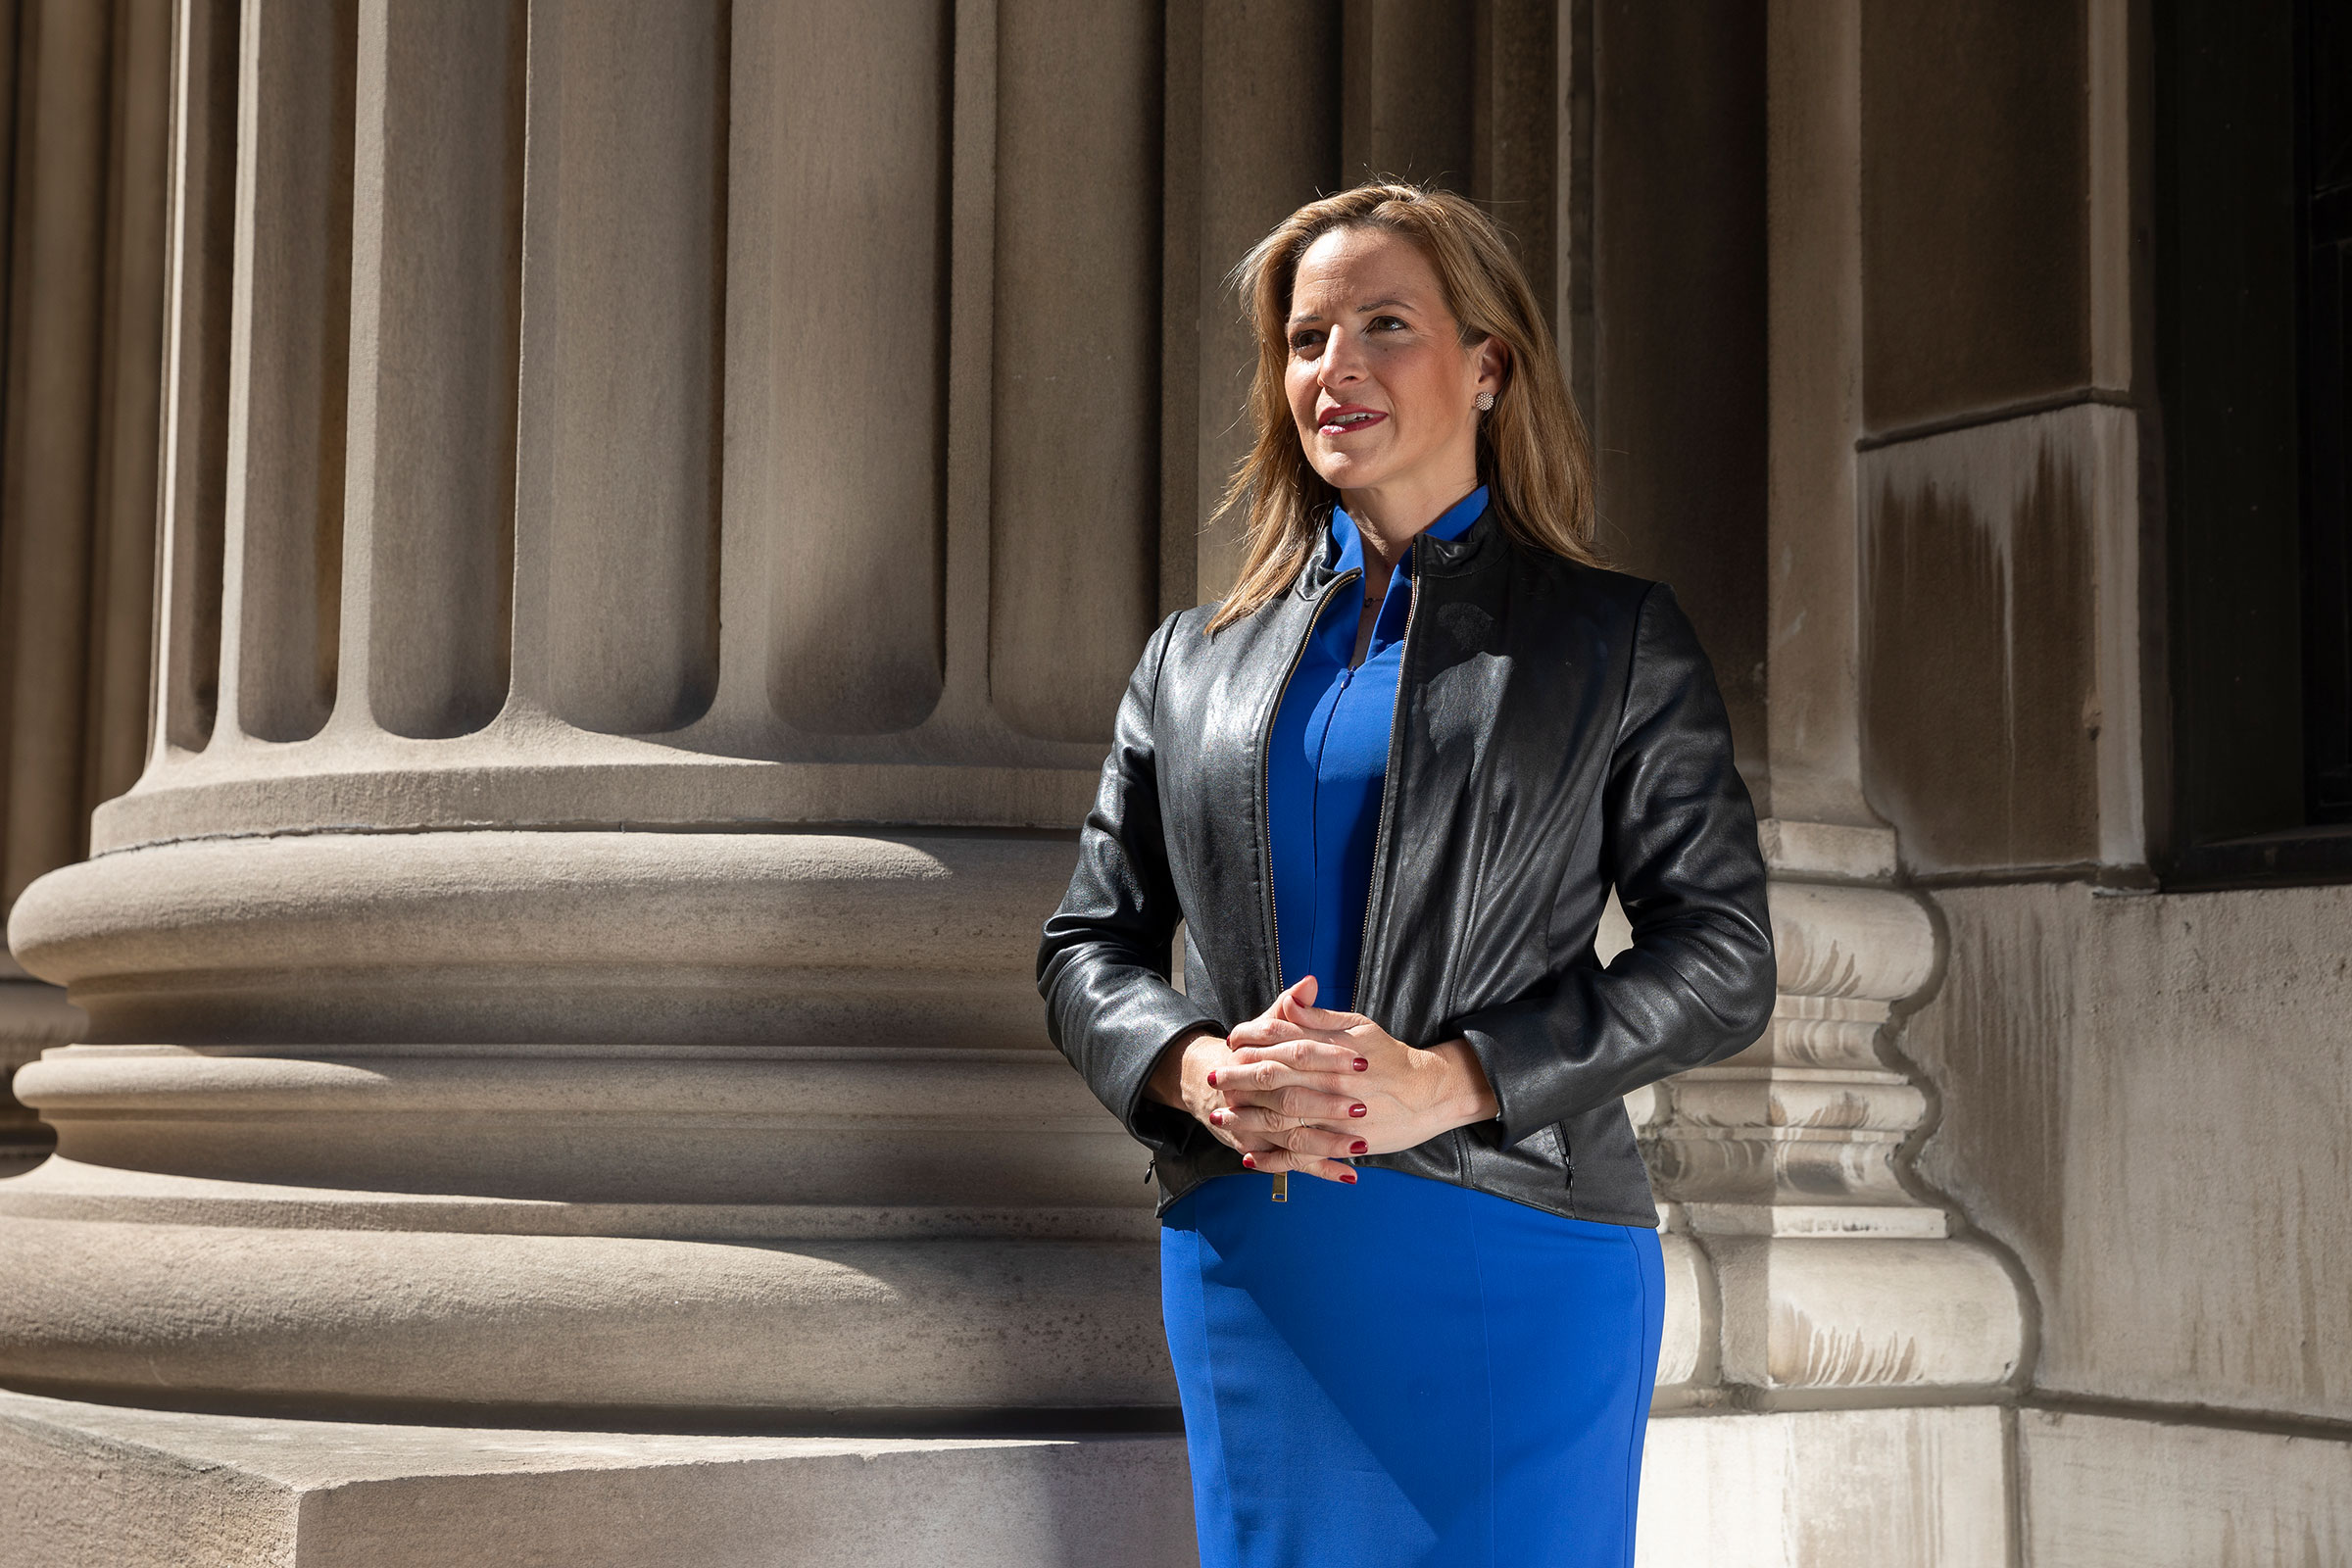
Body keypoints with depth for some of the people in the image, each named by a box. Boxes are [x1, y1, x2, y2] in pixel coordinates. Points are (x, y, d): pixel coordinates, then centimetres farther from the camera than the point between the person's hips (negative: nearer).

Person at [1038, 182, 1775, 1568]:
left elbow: (1723, 959, -1)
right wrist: (1198, 1069, -9)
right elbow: (1092, 942, 14)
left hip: (1513, 1253, -2)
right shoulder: (1194, 658, 15)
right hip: (1248, 1262, 3)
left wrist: (1445, 1078, -13)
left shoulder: (1616, 639, 6)